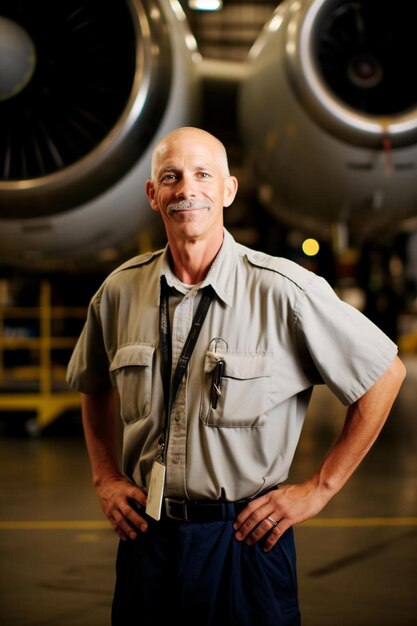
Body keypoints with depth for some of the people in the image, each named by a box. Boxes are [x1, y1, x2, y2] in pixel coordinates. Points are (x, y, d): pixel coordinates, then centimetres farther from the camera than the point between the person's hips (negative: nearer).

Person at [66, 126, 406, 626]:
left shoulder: (283, 291, -12)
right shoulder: (120, 290, 1)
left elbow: (385, 374, -5)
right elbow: (94, 387, 20)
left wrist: (318, 489, -4)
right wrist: (105, 478, 10)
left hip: (244, 538, -3)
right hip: (146, 534, 3)